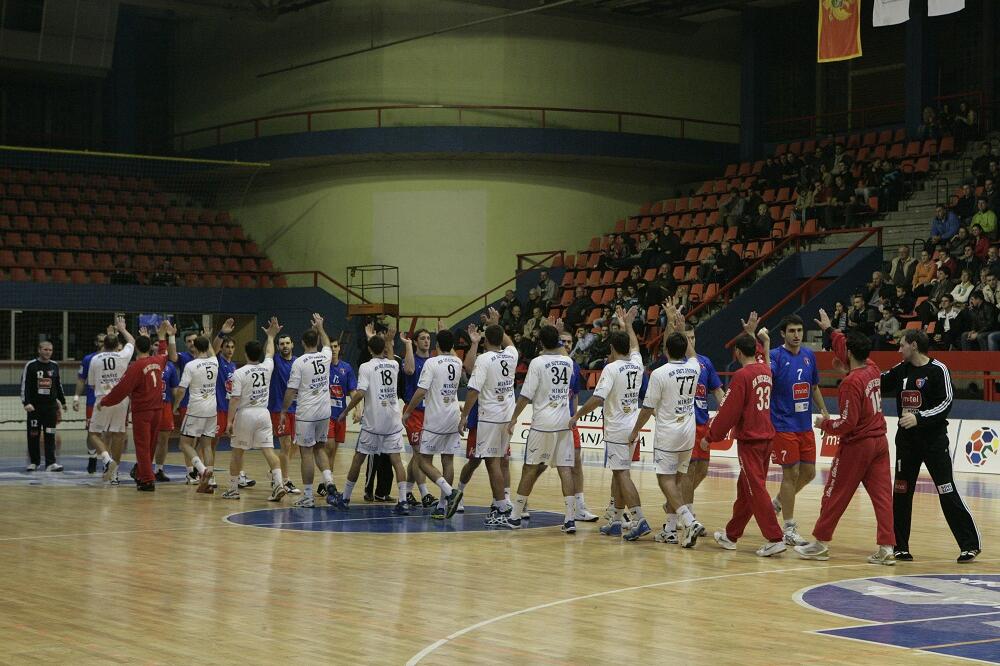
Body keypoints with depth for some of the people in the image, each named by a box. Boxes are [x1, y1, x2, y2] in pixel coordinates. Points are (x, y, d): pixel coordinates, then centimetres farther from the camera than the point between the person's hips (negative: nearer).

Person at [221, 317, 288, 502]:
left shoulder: (239, 373, -9)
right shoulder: (266, 368, 4)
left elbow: (235, 398, -13)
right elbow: (269, 353, 27)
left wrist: (229, 421, -10)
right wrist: (271, 336, 42)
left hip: (245, 414, -3)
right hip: (263, 413, 4)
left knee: (237, 452, 9)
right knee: (268, 450, -1)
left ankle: (233, 489, 16)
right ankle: (279, 483, -17)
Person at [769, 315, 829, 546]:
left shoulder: (809, 356, 8)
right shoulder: (776, 356, -10)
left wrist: (823, 410, 15)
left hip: (805, 425, 7)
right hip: (784, 425, -7)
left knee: (808, 472, 10)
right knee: (791, 473, -4)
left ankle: (778, 502, 34)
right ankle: (789, 528, 4)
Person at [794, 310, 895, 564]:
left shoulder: (851, 383, -19)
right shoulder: (873, 370, 4)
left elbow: (848, 423, -21)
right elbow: (847, 349, 24)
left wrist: (825, 424, -3)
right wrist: (830, 330, 36)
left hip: (857, 445, -7)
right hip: (879, 441, 7)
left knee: (835, 495, 5)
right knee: (882, 495, 3)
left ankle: (820, 543, 13)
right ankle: (887, 547, -2)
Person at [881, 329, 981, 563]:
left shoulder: (938, 370, -9)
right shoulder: (900, 370, 8)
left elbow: (946, 404, -15)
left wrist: (919, 417, -23)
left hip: (934, 439, -6)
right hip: (906, 439, 6)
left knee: (947, 492, -6)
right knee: (901, 492, 6)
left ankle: (970, 544, 0)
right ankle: (900, 546, 14)